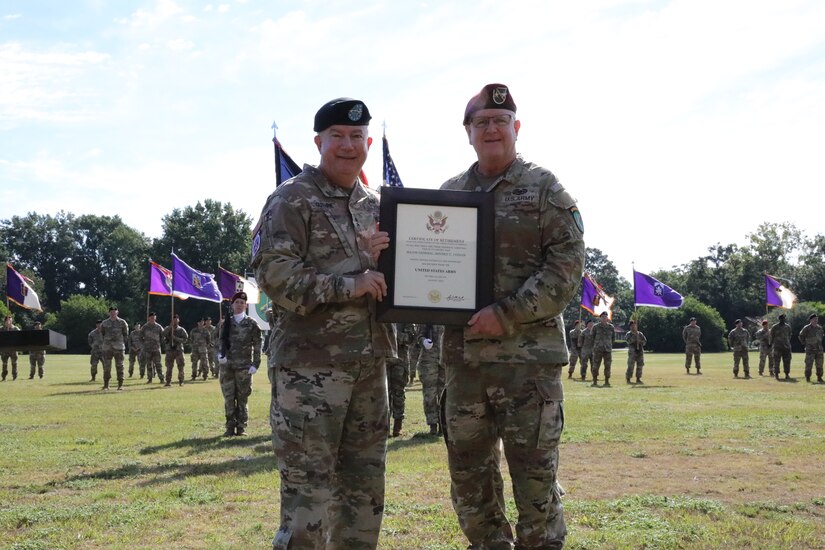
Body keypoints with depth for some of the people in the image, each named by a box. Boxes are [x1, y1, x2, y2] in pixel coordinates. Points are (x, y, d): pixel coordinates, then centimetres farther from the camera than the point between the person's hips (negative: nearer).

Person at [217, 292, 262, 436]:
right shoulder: (226, 323, 9)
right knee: (228, 398, 3)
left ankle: (241, 427, 9)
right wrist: (220, 354, -6)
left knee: (242, 398, 1)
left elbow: (257, 345, 0)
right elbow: (221, 341, 14)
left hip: (244, 366, -2)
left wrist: (255, 364, -6)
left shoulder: (251, 324, 1)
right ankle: (230, 427, 10)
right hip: (227, 365, 2)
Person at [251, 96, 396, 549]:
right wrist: (347, 286, -19)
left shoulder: (375, 206, 15)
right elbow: (273, 272, -15)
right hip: (310, 363, -7)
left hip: (371, 362, 7)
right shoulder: (292, 200, -5)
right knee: (308, 490, -4)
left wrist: (381, 259, -3)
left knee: (365, 487, 14)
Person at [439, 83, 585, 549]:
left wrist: (508, 315, -16)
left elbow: (568, 266, -8)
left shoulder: (544, 188, 0)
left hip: (528, 356, -5)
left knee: (535, 476, 1)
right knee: (469, 476, 12)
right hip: (462, 353, 5)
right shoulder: (449, 193, 14)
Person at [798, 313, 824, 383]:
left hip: (819, 349, 5)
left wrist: (820, 343, 16)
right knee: (809, 364, -4)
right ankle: (807, 378, 5)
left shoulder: (819, 328, 7)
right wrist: (805, 344, -2)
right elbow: (801, 336, -1)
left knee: (819, 364, 5)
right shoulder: (807, 328, -10)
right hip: (810, 350, -5)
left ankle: (819, 378, 12)